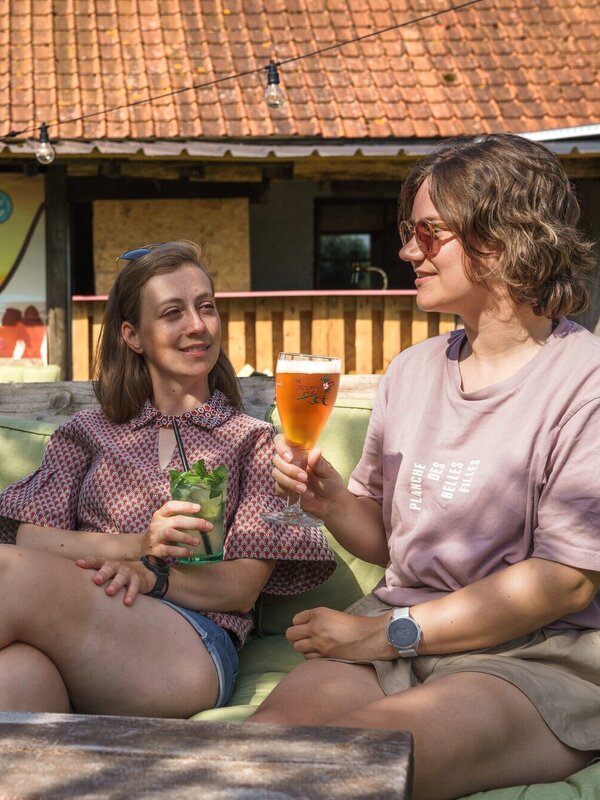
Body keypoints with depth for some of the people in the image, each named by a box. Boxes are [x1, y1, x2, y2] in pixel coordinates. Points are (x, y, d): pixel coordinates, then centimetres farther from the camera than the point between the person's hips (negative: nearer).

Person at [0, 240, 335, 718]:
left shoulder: (253, 441, 20)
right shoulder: (89, 432, 25)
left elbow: (242, 588, 7)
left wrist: (149, 575, -12)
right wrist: (137, 544, -8)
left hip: (195, 646, -1)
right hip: (72, 636, 2)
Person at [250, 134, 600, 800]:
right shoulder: (411, 370, 12)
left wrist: (390, 633, -14)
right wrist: (330, 501, -6)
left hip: (539, 656, -5)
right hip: (395, 635, 5)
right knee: (265, 736, -24)